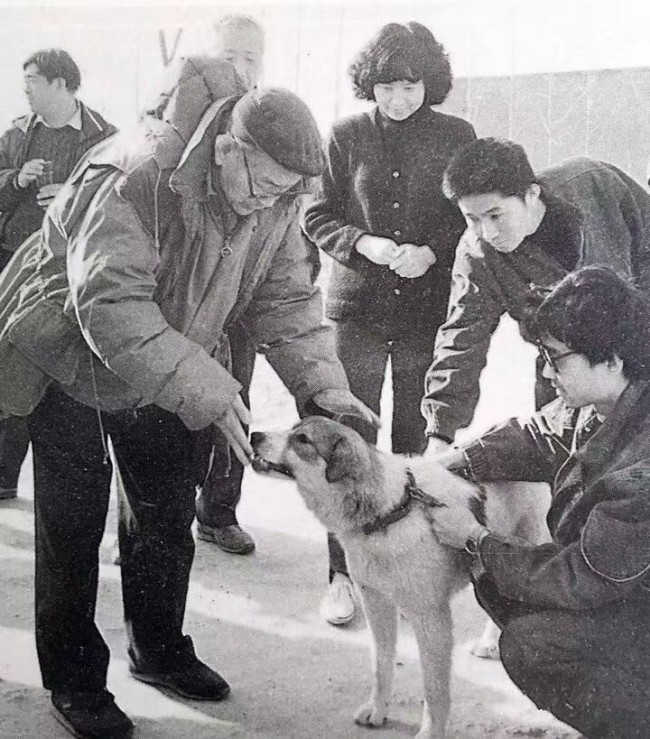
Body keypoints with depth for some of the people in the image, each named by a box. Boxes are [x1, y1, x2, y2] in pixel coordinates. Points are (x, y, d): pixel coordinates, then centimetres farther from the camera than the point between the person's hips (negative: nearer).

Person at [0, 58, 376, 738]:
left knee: (168, 517, 13)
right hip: (73, 363, -6)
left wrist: (321, 383, -24)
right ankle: (73, 681, 18)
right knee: (74, 526, 0)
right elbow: (111, 305, -39)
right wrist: (204, 391, -44)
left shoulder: (274, 204, -11)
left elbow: (286, 299, -8)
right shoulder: (130, 181, -33)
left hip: (166, 372, 6)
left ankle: (158, 650, 34)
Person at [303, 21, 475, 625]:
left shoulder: (456, 137, 2)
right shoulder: (347, 136, 2)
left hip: (430, 313, 1)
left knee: (416, 441, 8)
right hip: (358, 309, 0)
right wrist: (364, 244, -13)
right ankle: (342, 573, 9)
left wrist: (432, 251, -12)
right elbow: (317, 217, 5)